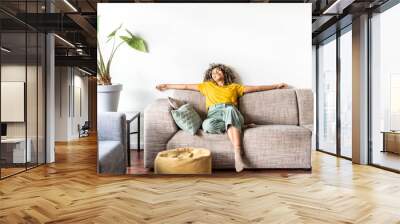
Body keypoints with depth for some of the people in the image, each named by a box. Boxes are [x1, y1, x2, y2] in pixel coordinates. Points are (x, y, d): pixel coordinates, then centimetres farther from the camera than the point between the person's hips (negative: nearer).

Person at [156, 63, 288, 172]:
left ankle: (237, 155, -48)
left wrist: (276, 86, 25)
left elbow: (256, 88, 27)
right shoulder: (207, 86, 32)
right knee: (207, 125, -38)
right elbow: (186, 86, 34)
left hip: (231, 112, 0)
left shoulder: (234, 87, 30)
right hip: (214, 114, 0)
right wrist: (167, 86, 34)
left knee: (230, 110, -40)